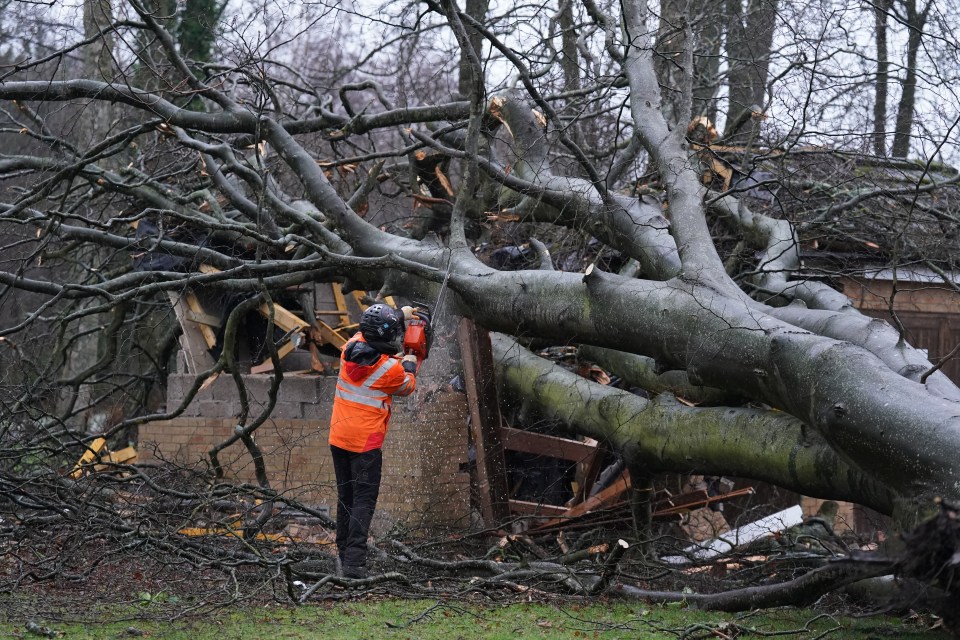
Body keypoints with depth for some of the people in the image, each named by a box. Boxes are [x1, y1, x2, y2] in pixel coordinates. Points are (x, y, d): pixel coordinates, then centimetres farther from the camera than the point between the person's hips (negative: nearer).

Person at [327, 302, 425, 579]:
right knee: (364, 501, -6)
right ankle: (354, 562, -16)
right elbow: (407, 387, 6)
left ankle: (344, 553, 23)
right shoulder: (390, 368, -17)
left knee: (345, 497, 17)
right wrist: (410, 366, 26)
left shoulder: (352, 347, -2)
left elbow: (368, 332, 23)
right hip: (366, 442, -6)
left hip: (338, 438, 6)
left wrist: (400, 313, 31)